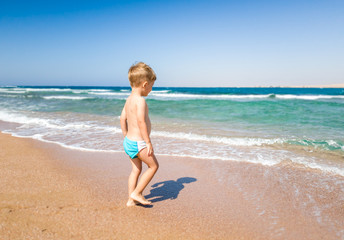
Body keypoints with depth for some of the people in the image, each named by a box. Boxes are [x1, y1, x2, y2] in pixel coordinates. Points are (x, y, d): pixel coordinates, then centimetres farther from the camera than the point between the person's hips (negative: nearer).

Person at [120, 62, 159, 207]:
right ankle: (136, 193, 12)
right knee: (153, 165, 8)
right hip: (138, 142, -9)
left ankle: (131, 200, 25)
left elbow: (123, 119, 16)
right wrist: (148, 142, -22)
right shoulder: (140, 100, -19)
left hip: (128, 141, 9)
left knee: (136, 169, 18)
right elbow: (141, 122, -26)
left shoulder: (129, 99, 10)